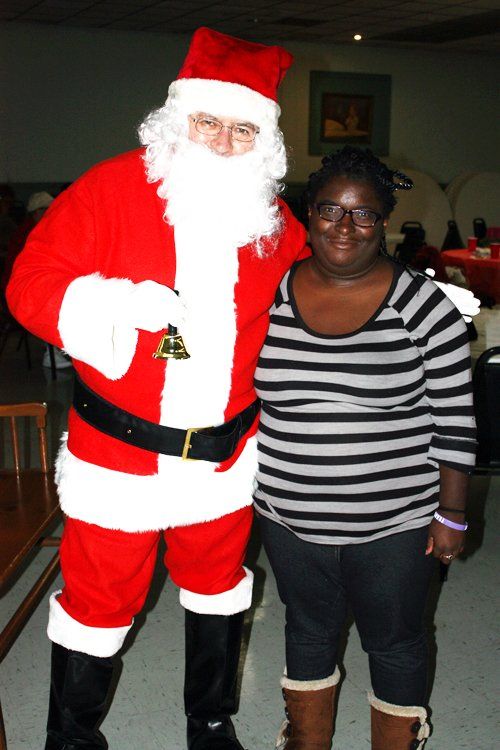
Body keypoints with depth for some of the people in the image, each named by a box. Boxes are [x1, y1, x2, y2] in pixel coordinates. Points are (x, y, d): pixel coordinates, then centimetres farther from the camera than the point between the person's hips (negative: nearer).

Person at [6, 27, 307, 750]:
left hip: (226, 452, 4)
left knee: (219, 585, 21)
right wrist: (120, 304, -27)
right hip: (117, 452, -4)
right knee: (99, 599, 10)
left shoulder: (274, 221, 3)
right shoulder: (113, 188, -10)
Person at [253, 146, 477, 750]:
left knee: (393, 642, 17)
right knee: (308, 629, 22)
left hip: (393, 523, -2)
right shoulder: (272, 296, -3)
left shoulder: (423, 305, -11)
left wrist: (451, 515, -5)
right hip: (290, 518, 3)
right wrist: (249, 490, 10)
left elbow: (453, 422, -6)